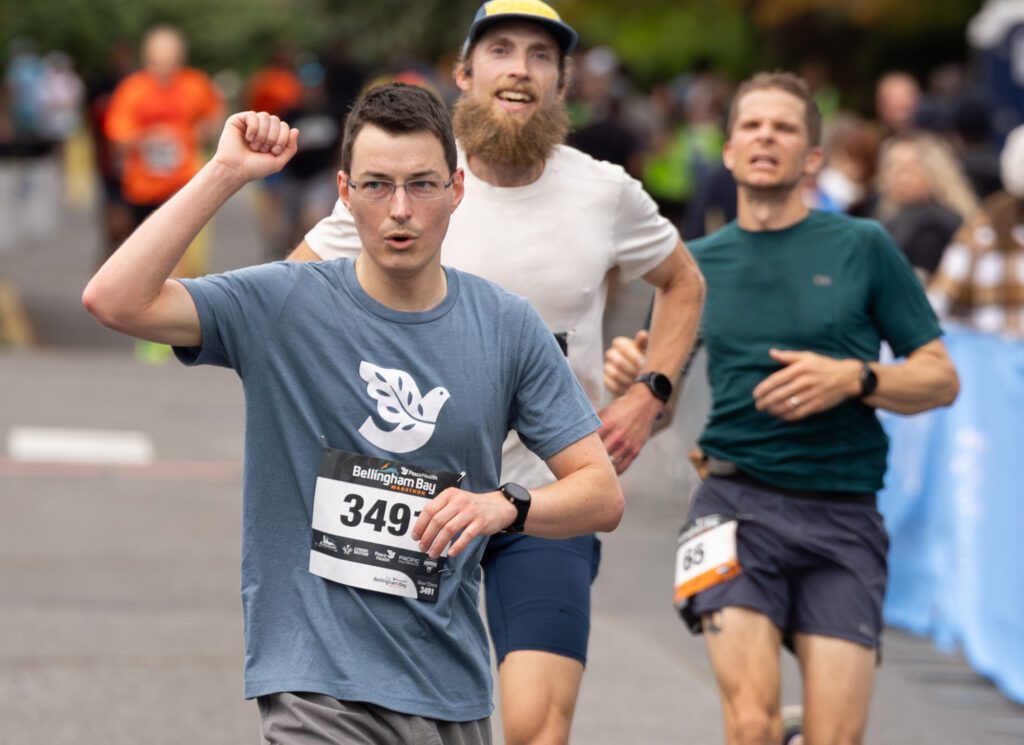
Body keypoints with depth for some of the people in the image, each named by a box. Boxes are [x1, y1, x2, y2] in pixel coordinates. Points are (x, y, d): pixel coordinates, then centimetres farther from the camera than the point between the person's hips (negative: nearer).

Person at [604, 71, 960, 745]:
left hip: (842, 517, 0)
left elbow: (942, 379, 6)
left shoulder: (862, 247, 6)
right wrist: (631, 374, -5)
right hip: (738, 508, 0)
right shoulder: (698, 263, 12)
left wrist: (855, 379, -12)